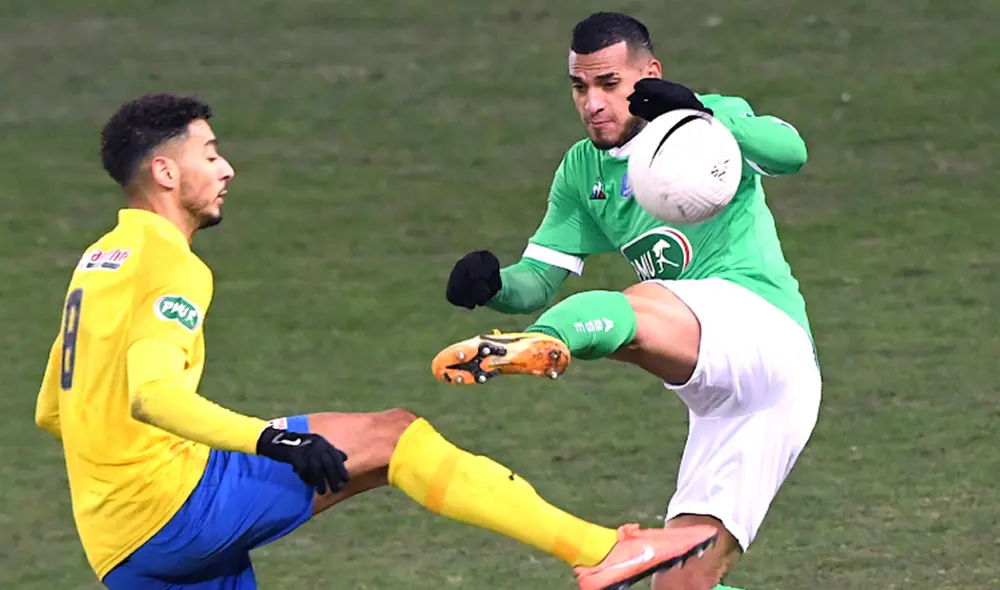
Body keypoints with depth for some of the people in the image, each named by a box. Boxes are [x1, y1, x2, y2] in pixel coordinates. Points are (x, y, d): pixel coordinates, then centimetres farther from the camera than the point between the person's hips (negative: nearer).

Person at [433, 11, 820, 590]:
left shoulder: (715, 116, 1)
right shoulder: (582, 171, 18)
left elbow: (790, 151, -20)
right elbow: (538, 280, 13)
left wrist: (705, 116, -39)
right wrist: (493, 285, -11)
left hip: (764, 334, -8)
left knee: (639, 308, -39)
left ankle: (541, 346, -69)